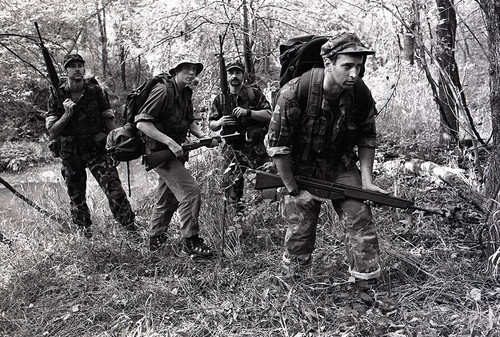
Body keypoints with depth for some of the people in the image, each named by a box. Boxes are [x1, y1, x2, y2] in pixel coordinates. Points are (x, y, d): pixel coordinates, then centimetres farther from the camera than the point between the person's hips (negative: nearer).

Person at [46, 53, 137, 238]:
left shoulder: (96, 91, -3)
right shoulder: (57, 97, -4)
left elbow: (109, 119, 6)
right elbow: (52, 133, -7)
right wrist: (66, 114, -22)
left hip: (97, 150, -1)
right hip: (70, 155, 1)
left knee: (114, 189, -12)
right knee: (76, 197, 13)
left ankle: (132, 229, -3)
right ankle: (84, 230, 36)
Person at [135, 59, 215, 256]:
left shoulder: (186, 93, 10)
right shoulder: (163, 91, -17)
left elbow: (189, 121, 22)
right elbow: (141, 122, -23)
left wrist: (202, 136, 2)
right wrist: (169, 142, -27)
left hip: (174, 152, 9)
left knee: (168, 199, 17)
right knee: (190, 193, -14)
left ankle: (156, 240, 32)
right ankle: (190, 242, -4)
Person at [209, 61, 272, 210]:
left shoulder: (254, 93, 1)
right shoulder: (220, 99, 8)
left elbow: (269, 115, -6)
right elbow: (211, 126, 12)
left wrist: (248, 112, -19)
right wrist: (220, 122, -12)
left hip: (255, 146, -2)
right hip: (232, 148, 2)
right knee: (230, 184, 3)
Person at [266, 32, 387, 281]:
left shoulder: (361, 95, -13)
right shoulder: (293, 94, -27)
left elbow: (366, 138, 3)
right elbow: (277, 146, -20)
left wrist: (367, 181, -5)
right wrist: (294, 190, -14)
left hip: (342, 166, 3)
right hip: (301, 169, -3)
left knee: (360, 218, -5)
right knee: (299, 229, 4)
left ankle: (368, 282, 11)